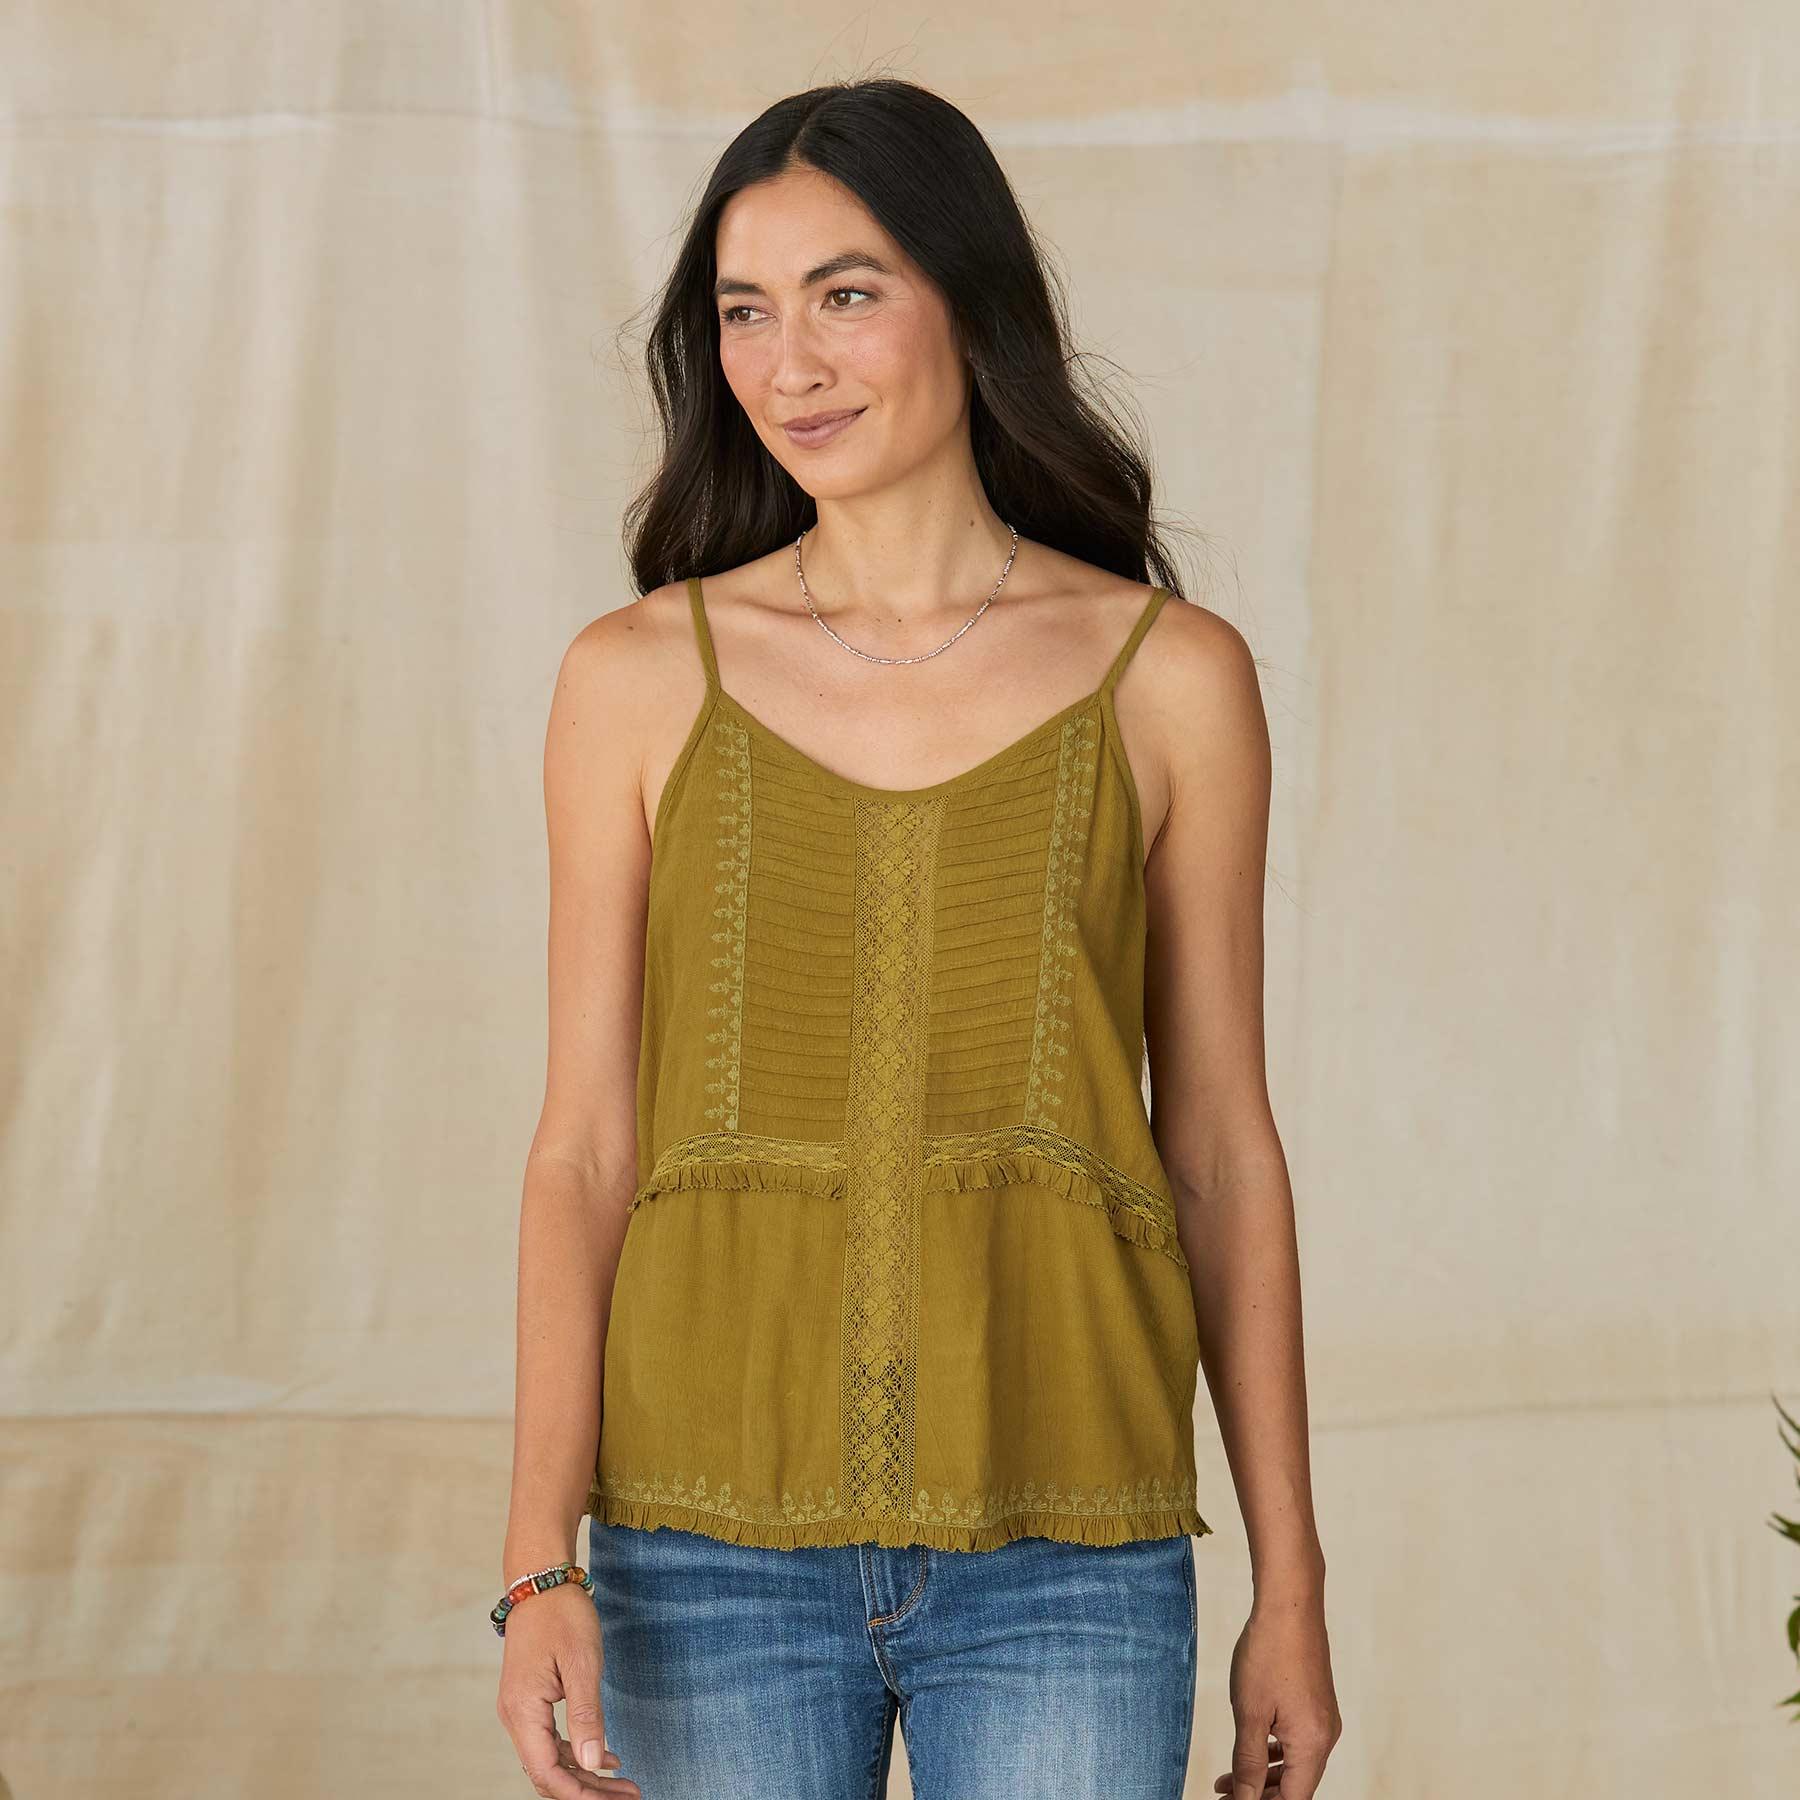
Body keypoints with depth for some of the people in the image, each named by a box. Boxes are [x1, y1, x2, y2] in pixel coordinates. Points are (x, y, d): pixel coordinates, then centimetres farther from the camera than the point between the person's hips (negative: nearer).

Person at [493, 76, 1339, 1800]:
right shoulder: (640, 679, 3)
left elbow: (1221, 1146, 6)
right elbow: (585, 1146, 3)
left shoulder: (1170, 680, 2)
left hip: (1056, 1561, 0)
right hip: (715, 1547, 1)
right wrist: (539, 1573, -6)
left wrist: (1291, 1588, 5)